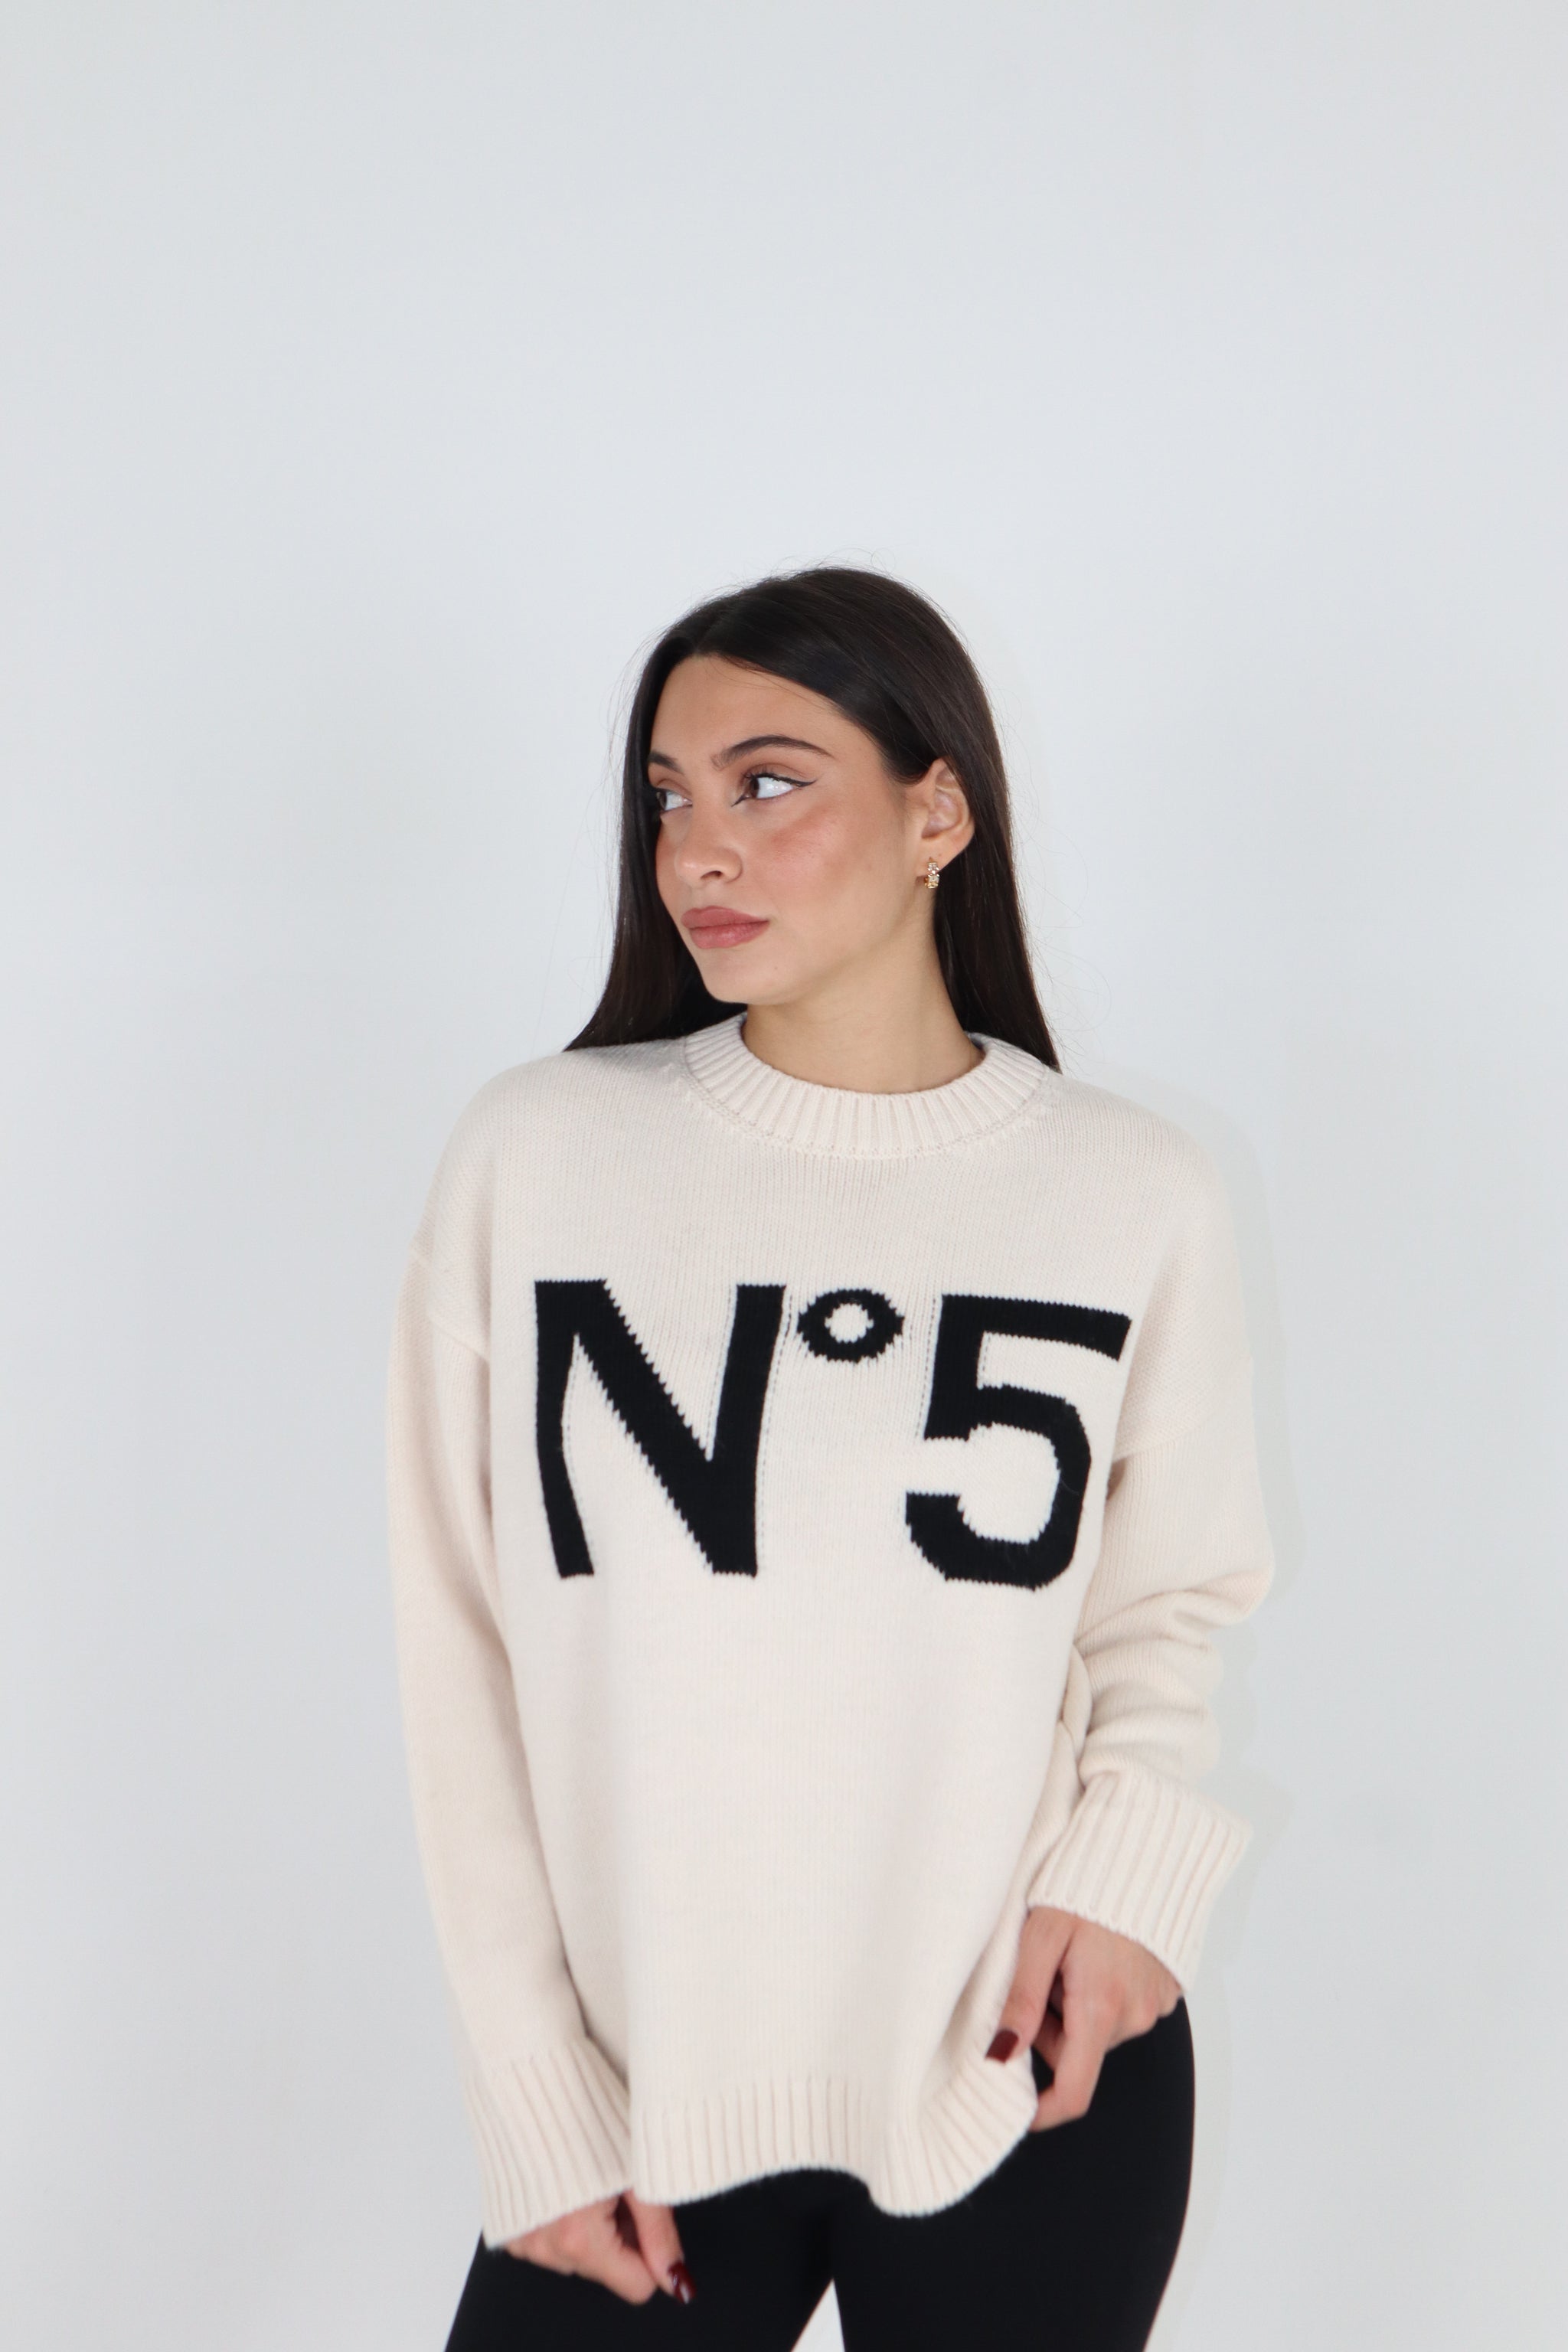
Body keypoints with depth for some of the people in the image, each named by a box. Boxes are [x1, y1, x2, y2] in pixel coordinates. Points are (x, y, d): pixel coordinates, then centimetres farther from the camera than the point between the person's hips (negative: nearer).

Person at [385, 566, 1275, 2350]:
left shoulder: (1135, 1195, -3)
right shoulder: (537, 1155, -5)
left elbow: (1172, 1598, 8)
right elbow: (460, 1655, -2)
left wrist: (1132, 1863, -11)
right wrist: (543, 2111, -4)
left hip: (1036, 2075, 1)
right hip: (645, 2083, 0)